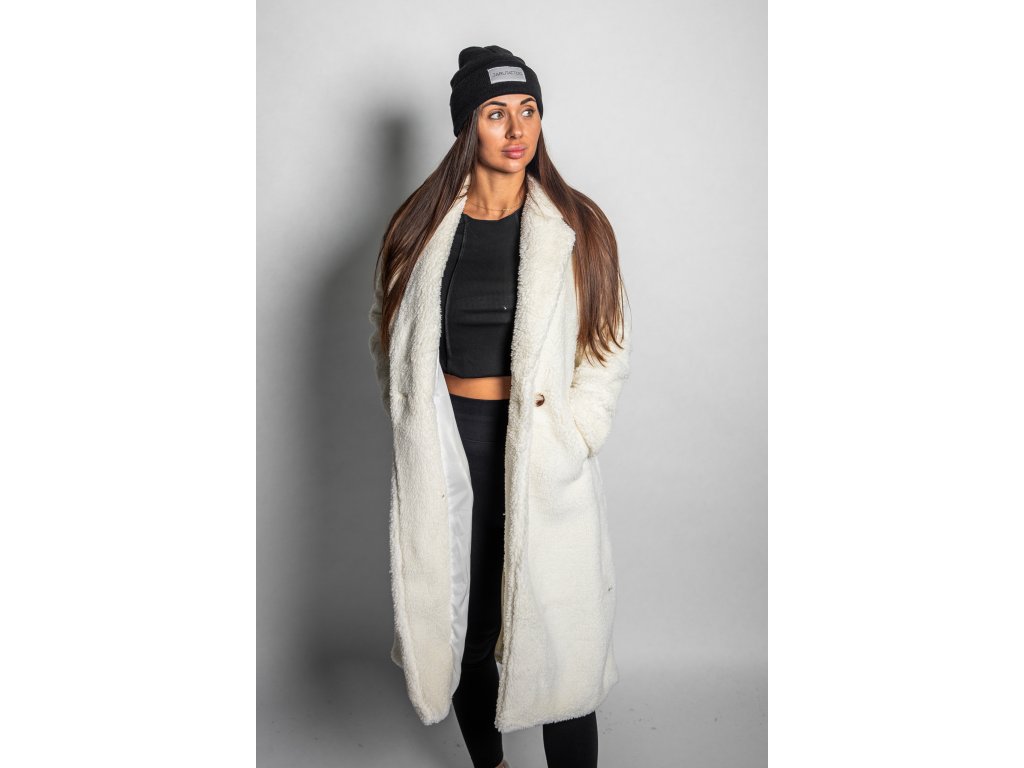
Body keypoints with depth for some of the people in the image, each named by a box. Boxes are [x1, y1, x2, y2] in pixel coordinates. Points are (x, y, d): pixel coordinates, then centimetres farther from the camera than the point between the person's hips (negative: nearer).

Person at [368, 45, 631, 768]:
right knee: (464, 627, 14)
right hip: (448, 454, 2)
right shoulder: (423, 227, 4)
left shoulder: (577, 228, 0)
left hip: (545, 456, -2)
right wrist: (418, 430, 4)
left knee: (560, 635, 1)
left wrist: (571, 435, -10)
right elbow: (392, 343, 13)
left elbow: (609, 348, 1)